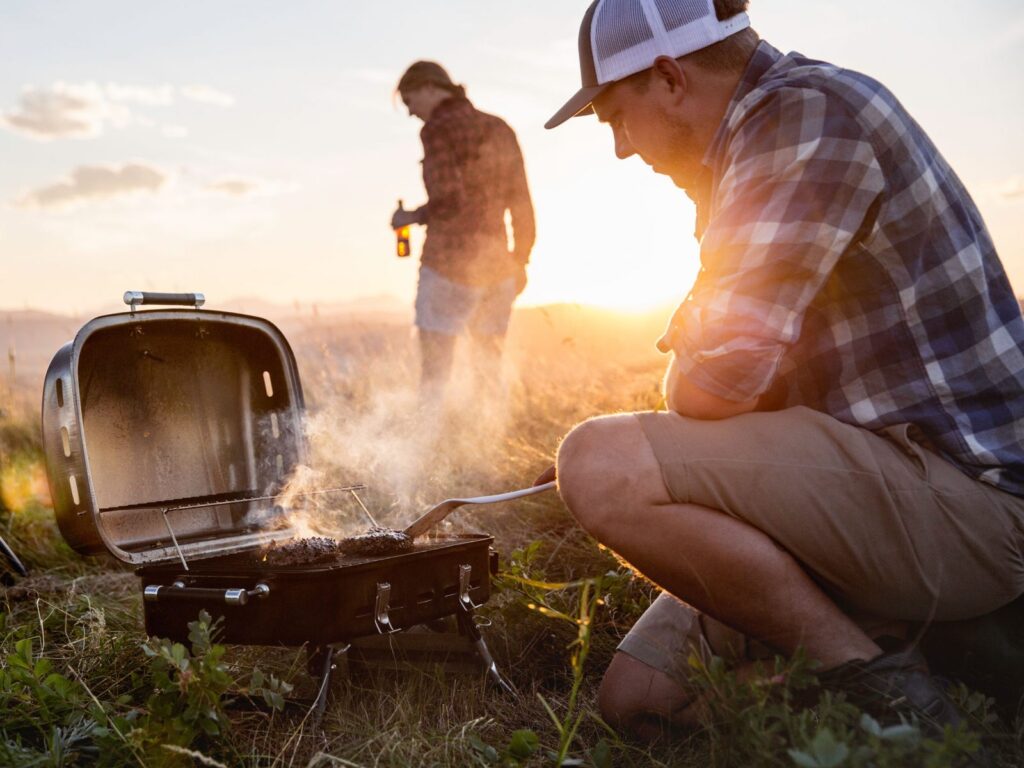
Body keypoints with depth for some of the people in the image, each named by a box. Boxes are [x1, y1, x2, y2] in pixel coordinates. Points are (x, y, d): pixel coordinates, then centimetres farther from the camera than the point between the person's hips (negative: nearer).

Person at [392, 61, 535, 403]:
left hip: (449, 263, -7)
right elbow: (521, 204, 13)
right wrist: (521, 259, 19)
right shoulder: (499, 129, 13)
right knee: (491, 372, 13)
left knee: (434, 377, -2)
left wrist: (411, 217, -1)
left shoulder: (438, 128, -7)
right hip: (497, 264, 7)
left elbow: (448, 201, -19)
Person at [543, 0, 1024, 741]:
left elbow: (718, 381, -23)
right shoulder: (761, 136, 17)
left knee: (601, 467, -25)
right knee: (636, 699, 6)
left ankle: (884, 683, -13)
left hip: (958, 495, -9)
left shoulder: (808, 110, -15)